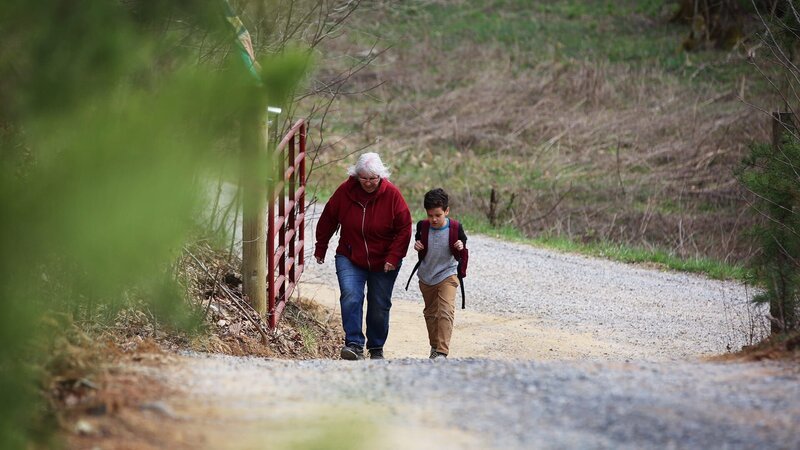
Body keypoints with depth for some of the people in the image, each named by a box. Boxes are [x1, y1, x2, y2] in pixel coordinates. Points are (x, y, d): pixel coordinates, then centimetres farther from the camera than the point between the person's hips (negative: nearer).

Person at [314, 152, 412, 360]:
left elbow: (404, 228, -7)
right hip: (349, 259, 0)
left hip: (383, 263, 0)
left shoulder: (391, 195, -12)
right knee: (351, 298, -22)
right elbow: (328, 220, 4)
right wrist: (320, 248, 10)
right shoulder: (345, 191, -10)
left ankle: (376, 349, 26)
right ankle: (354, 345, -25)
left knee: (379, 307, 8)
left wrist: (393, 257, -15)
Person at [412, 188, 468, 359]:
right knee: (430, 313, 17)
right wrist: (417, 246, -13)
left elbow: (460, 256, -2)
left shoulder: (455, 228, -13)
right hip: (426, 277, 4)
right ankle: (435, 346, 35)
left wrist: (460, 248, -24)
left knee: (446, 312, -18)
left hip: (447, 275, -4)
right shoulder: (423, 227, -7)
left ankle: (442, 351, -22)